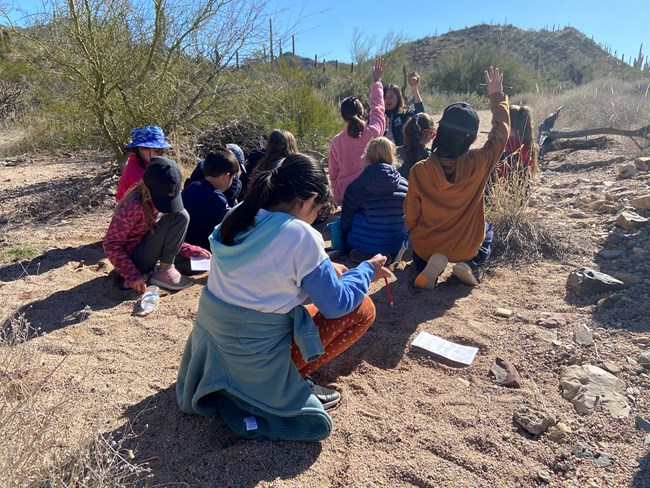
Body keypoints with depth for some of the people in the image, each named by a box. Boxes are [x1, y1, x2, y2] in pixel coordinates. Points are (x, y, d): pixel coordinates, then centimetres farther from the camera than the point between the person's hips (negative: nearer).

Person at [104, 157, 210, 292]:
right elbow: (111, 244, -21)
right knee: (180, 216, -22)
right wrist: (132, 275, -28)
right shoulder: (133, 207, -26)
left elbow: (166, 237, 7)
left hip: (148, 254, 8)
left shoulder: (162, 199, -3)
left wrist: (192, 251, -6)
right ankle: (162, 271, -16)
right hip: (134, 259, -8)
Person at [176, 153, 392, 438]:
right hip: (257, 358, -7)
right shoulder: (299, 236, -22)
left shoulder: (237, 217, -1)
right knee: (362, 308, 1)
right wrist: (367, 270, 3)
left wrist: (325, 270, 15)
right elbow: (336, 304, -14)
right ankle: (293, 381, 3)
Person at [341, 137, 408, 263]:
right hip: (396, 245, 3)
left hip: (363, 245, -3)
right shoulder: (405, 184, -5)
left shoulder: (355, 187, -12)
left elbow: (346, 221, -2)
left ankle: (363, 253, -1)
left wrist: (346, 243, 17)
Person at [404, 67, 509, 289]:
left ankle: (429, 264, 2)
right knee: (486, 228, 34)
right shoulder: (479, 163, -22)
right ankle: (470, 265, 6)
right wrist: (497, 96, 11)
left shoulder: (419, 171, -22)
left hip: (426, 247, -1)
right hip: (466, 247, 1)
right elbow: (501, 130, -1)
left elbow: (411, 218, -10)